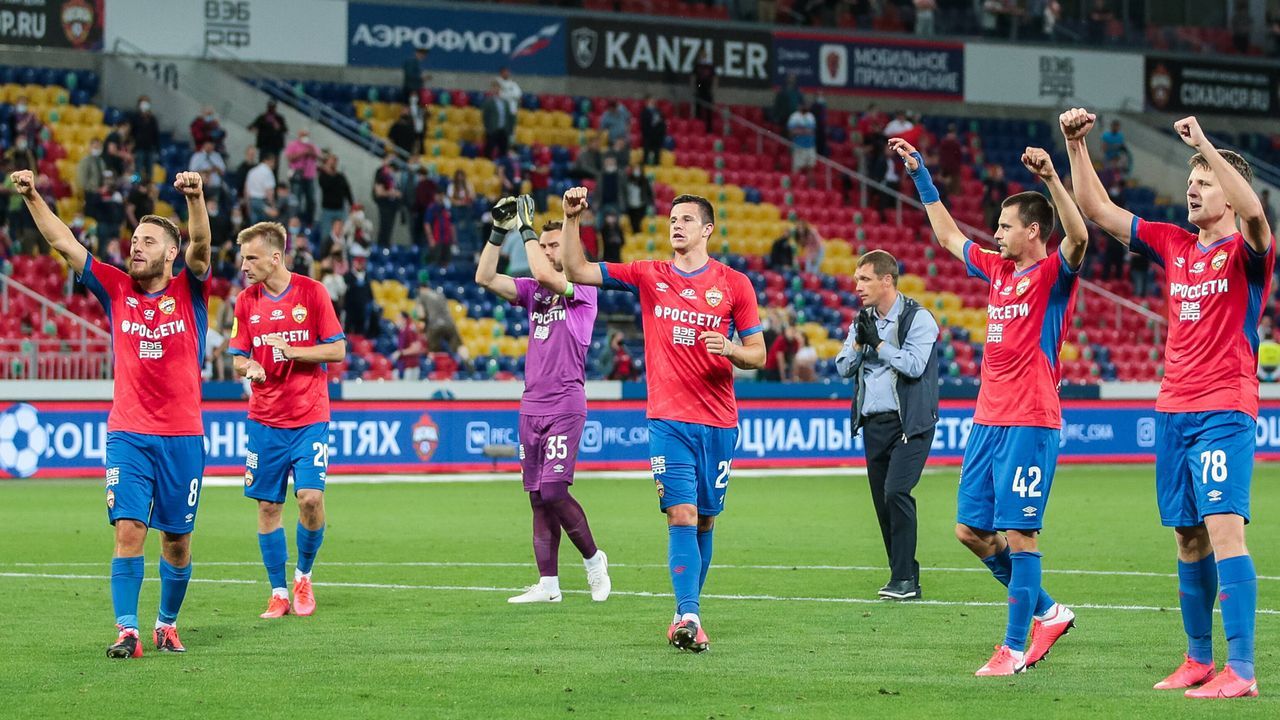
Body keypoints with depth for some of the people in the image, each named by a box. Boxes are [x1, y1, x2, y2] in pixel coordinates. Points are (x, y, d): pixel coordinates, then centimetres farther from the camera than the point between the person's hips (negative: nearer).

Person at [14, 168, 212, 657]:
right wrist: (32, 197, -10)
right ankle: (127, 631, -11)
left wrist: (195, 198, -36)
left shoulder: (188, 292, 1)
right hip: (128, 434, 1)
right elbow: (63, 242, 1)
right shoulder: (116, 289, 5)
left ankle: (167, 624, 24)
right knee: (128, 530, -11)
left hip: (182, 437, -1)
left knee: (177, 540, 6)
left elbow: (200, 245, -18)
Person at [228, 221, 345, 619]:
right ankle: (278, 592, 13)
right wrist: (250, 367, -13)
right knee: (267, 506, 2)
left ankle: (303, 575, 11)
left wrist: (292, 351, -17)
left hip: (309, 416, -3)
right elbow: (239, 358, 11)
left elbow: (337, 350, -4)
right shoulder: (247, 300, 5)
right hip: (265, 418, 3)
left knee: (310, 497, -14)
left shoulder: (312, 292, -5)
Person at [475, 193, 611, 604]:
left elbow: (544, 274, -23)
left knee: (553, 492, -13)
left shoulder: (583, 287, -4)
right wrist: (499, 231, 1)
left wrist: (527, 228, -12)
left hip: (565, 405, -7)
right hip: (531, 406, 7)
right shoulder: (534, 290, 15)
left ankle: (593, 558, 7)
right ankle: (548, 584, 7)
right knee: (537, 497, 5)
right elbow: (485, 278, 8)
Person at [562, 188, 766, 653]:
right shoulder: (648, 276, 6)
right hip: (668, 418, -1)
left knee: (705, 520, 7)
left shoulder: (734, 284, 4)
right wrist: (571, 221, -8)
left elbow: (758, 355, 6)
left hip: (718, 421, 1)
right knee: (681, 515, -14)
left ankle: (687, 612, 19)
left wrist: (729, 349, -15)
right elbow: (578, 272, 4)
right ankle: (688, 615, -21)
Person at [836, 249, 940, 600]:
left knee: (896, 492, -20)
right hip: (873, 423, 7)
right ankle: (904, 579, 12)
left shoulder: (918, 318, -6)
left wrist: (877, 342, -12)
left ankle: (904, 578, -16)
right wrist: (859, 341, -6)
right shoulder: (863, 321, 15)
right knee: (882, 501, 5)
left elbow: (914, 364, -17)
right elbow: (843, 367, 11)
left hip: (909, 423, -7)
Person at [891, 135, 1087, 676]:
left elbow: (1078, 237, -28)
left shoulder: (1053, 274, -6)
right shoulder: (997, 268, 15)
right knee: (971, 529, 9)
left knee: (1019, 533, -6)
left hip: (1030, 423, -8)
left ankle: (1015, 648, 0)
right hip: (988, 421, 8)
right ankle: (1047, 612, 22)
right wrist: (920, 176, 28)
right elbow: (948, 235, 28)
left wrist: (1051, 178, -38)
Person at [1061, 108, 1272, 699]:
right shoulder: (1172, 245, 14)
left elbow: (1253, 212, -27)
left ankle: (1240, 670, -18)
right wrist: (1075, 145, 6)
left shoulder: (1246, 251, -3)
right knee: (1188, 537, 8)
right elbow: (1097, 210, 16)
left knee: (1224, 526, -16)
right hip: (1173, 409, 7)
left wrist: (1205, 145, -30)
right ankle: (1198, 660, 16)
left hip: (1224, 410, -7)